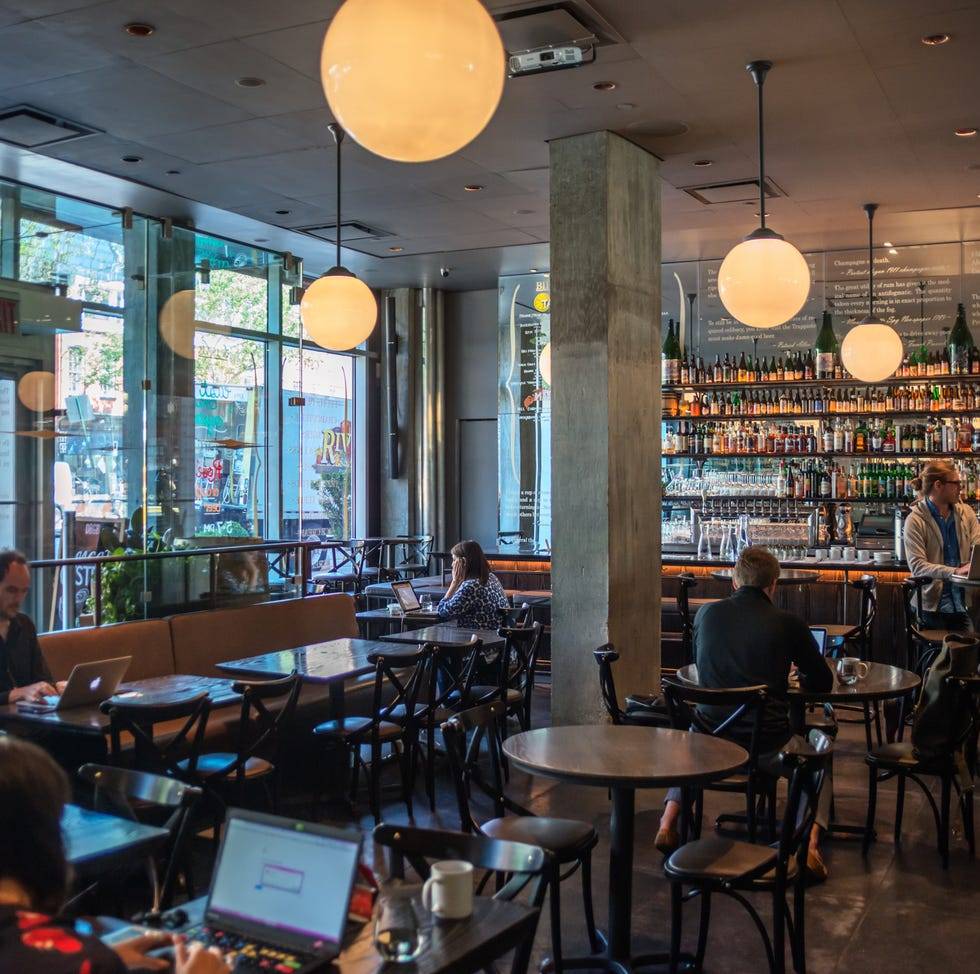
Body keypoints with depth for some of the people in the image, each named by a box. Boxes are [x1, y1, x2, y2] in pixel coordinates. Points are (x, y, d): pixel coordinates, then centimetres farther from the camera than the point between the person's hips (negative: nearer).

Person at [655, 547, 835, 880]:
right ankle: (810, 842, 8)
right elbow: (823, 682, 6)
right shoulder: (789, 623, -6)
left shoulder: (706, 613, 1)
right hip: (768, 746, -2)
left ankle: (668, 823, 22)